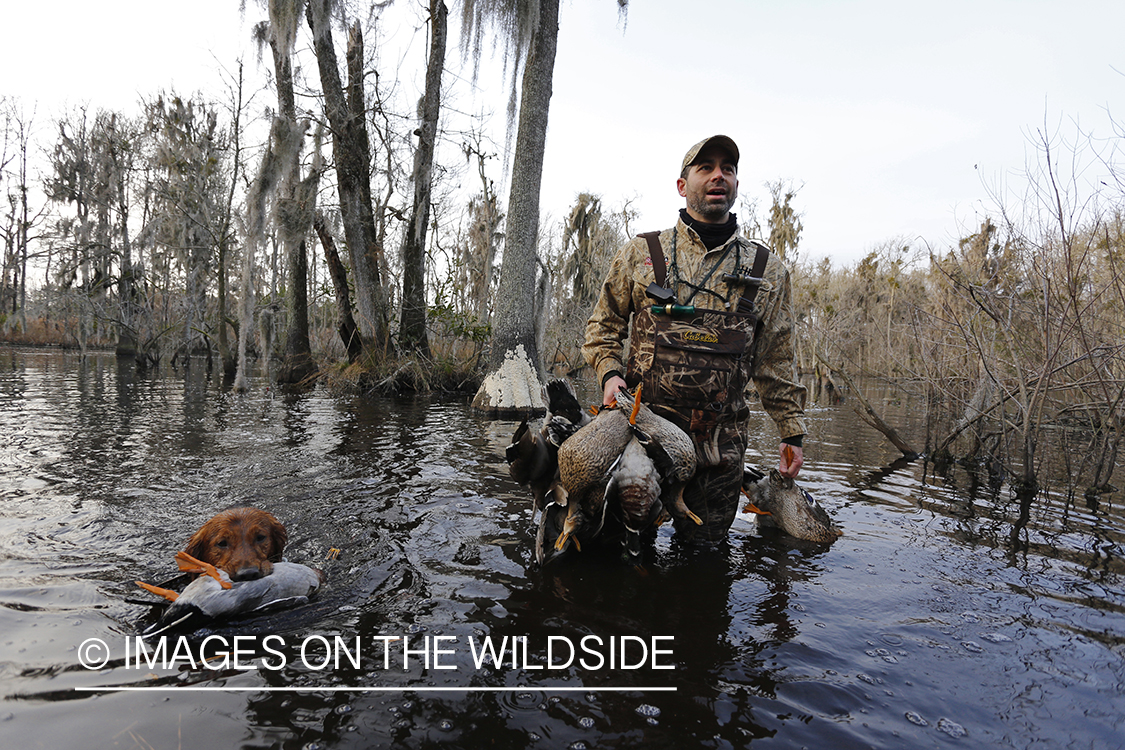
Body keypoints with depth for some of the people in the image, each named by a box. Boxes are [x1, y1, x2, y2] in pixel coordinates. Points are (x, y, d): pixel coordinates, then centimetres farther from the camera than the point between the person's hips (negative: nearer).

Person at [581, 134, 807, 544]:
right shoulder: (640, 253, 4)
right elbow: (604, 324, 12)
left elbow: (776, 361, 11)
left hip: (720, 439, 2)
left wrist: (791, 431, 10)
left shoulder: (768, 270, 8)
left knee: (704, 541, 10)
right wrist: (610, 373, -6)